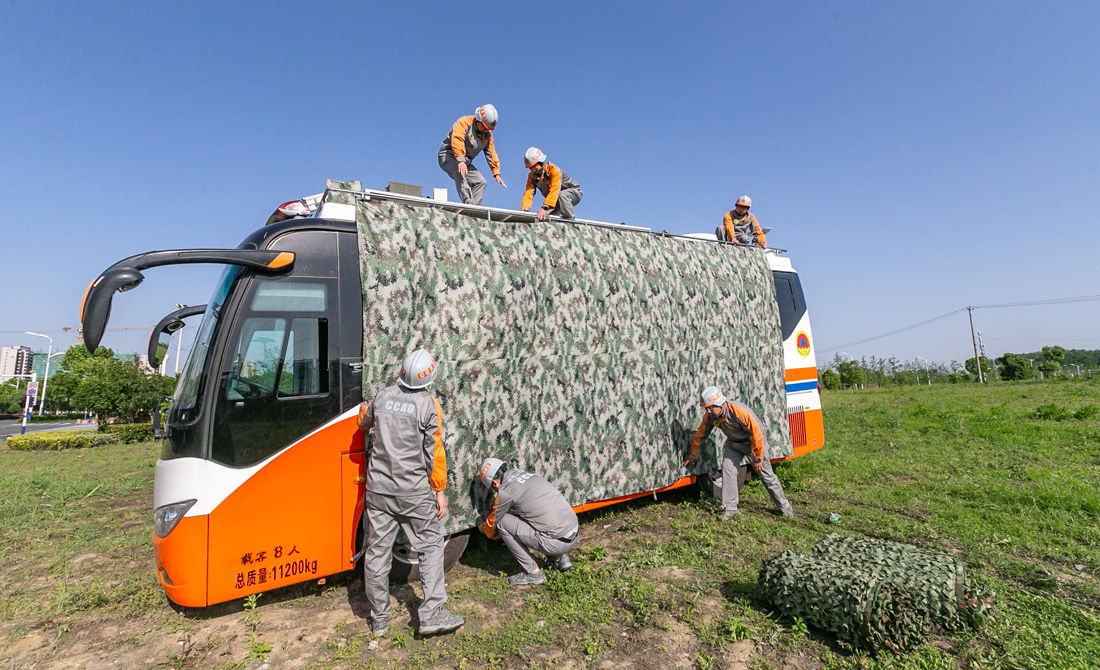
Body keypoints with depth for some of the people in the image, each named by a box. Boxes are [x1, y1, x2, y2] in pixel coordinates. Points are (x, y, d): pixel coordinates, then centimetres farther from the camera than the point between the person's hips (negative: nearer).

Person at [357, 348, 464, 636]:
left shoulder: (382, 396, 0)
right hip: (414, 491, -4)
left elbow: (364, 424, 20)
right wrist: (440, 491, -3)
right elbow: (434, 452, -11)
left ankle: (379, 619, 28)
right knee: (431, 546, 11)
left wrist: (364, 411, 43)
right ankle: (431, 615, 11)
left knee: (377, 551, 13)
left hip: (378, 488, 5)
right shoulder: (428, 405, -13)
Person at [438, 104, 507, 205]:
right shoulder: (464, 122, -16)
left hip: (465, 162, 8)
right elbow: (457, 141, -31)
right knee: (460, 172, -37)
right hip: (448, 156, -8)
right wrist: (460, 160, -44)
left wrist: (496, 174, 4)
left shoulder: (487, 134, 7)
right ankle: (468, 202, -45)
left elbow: (491, 154, 11)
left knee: (481, 182, -5)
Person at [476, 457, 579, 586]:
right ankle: (560, 558, 24)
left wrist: (483, 528, 35)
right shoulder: (526, 474, 16)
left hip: (557, 542, -8)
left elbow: (493, 523, 10)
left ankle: (534, 573, 6)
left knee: (503, 523, 0)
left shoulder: (505, 491, -7)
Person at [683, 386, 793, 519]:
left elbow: (757, 434, -29)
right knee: (728, 469, -11)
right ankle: (730, 509, -2)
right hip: (734, 443, 5)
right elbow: (700, 434, -2)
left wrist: (757, 458, -21)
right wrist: (693, 454, 9)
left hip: (754, 442, -5)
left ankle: (783, 505, 26)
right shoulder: (709, 416, -18)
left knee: (766, 474, 4)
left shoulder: (740, 412, -38)